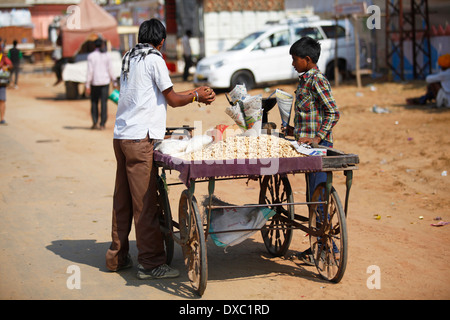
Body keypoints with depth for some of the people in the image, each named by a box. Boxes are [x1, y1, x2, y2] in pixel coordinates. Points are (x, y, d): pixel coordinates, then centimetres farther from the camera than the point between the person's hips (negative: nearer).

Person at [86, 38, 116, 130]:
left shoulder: (91, 56, -6)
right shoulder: (106, 56, 2)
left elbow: (90, 71, -9)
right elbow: (110, 70, 2)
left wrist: (87, 86, -6)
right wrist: (114, 82, 11)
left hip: (95, 82, -2)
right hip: (105, 81, 2)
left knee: (94, 103, 13)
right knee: (104, 103, 3)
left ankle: (94, 123, 9)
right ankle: (102, 124, 0)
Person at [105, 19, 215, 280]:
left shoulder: (129, 58, 19)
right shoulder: (154, 60, -6)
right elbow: (173, 100, -3)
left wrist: (192, 93, 28)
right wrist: (196, 96, 14)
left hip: (121, 136, 9)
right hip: (140, 138, -9)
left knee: (123, 199, 14)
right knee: (145, 202, -6)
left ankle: (117, 257, 21)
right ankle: (151, 264, -2)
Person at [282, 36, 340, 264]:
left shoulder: (316, 80, -13)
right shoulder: (305, 80, 16)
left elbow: (333, 113, -18)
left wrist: (317, 138, -22)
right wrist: (295, 131, 23)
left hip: (318, 145, -10)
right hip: (308, 145, 10)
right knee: (313, 197, 13)